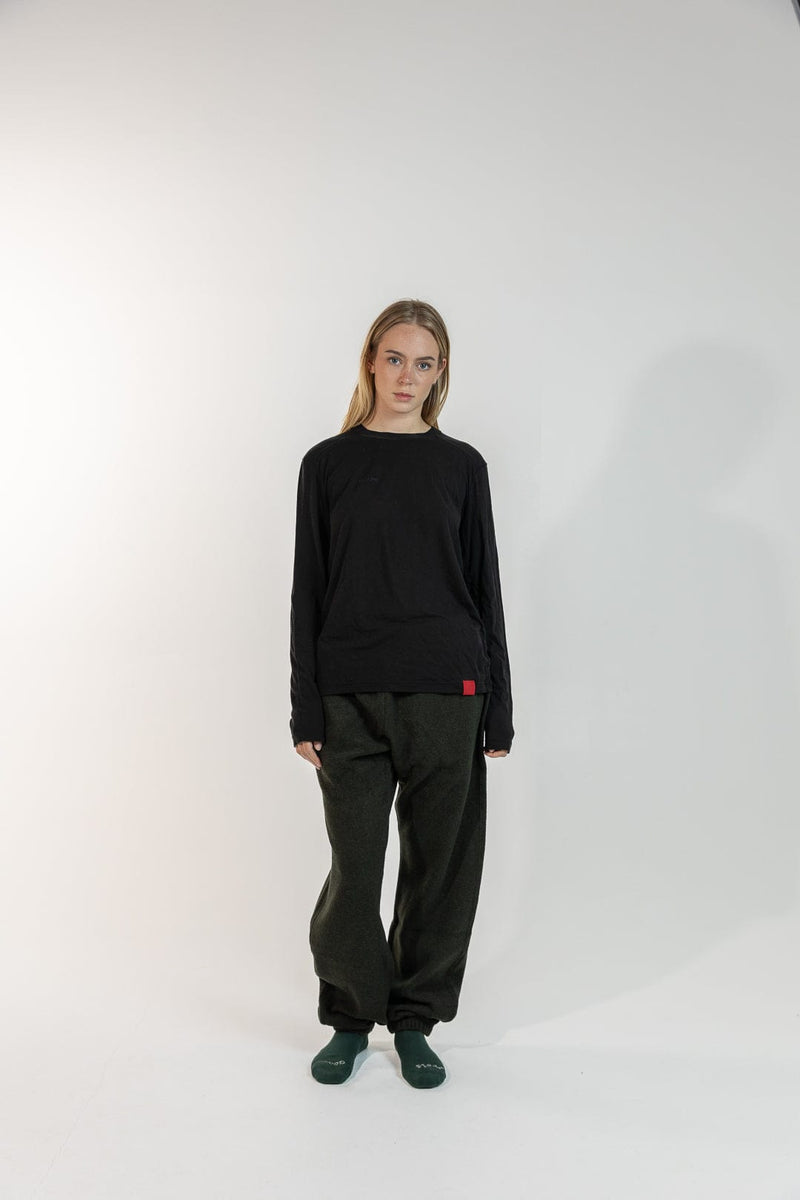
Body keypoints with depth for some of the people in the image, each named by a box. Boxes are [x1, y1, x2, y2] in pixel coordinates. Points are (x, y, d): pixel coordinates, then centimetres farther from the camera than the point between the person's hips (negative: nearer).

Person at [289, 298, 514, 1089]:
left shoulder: (461, 466, 6)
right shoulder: (329, 463, 5)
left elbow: (484, 587, 7)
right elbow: (309, 589, 3)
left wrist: (498, 708, 3)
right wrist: (305, 709, -2)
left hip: (445, 694, 1)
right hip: (352, 696, 0)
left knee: (440, 861, 7)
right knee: (353, 862, 4)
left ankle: (414, 1020, 26)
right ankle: (350, 1017, 26)